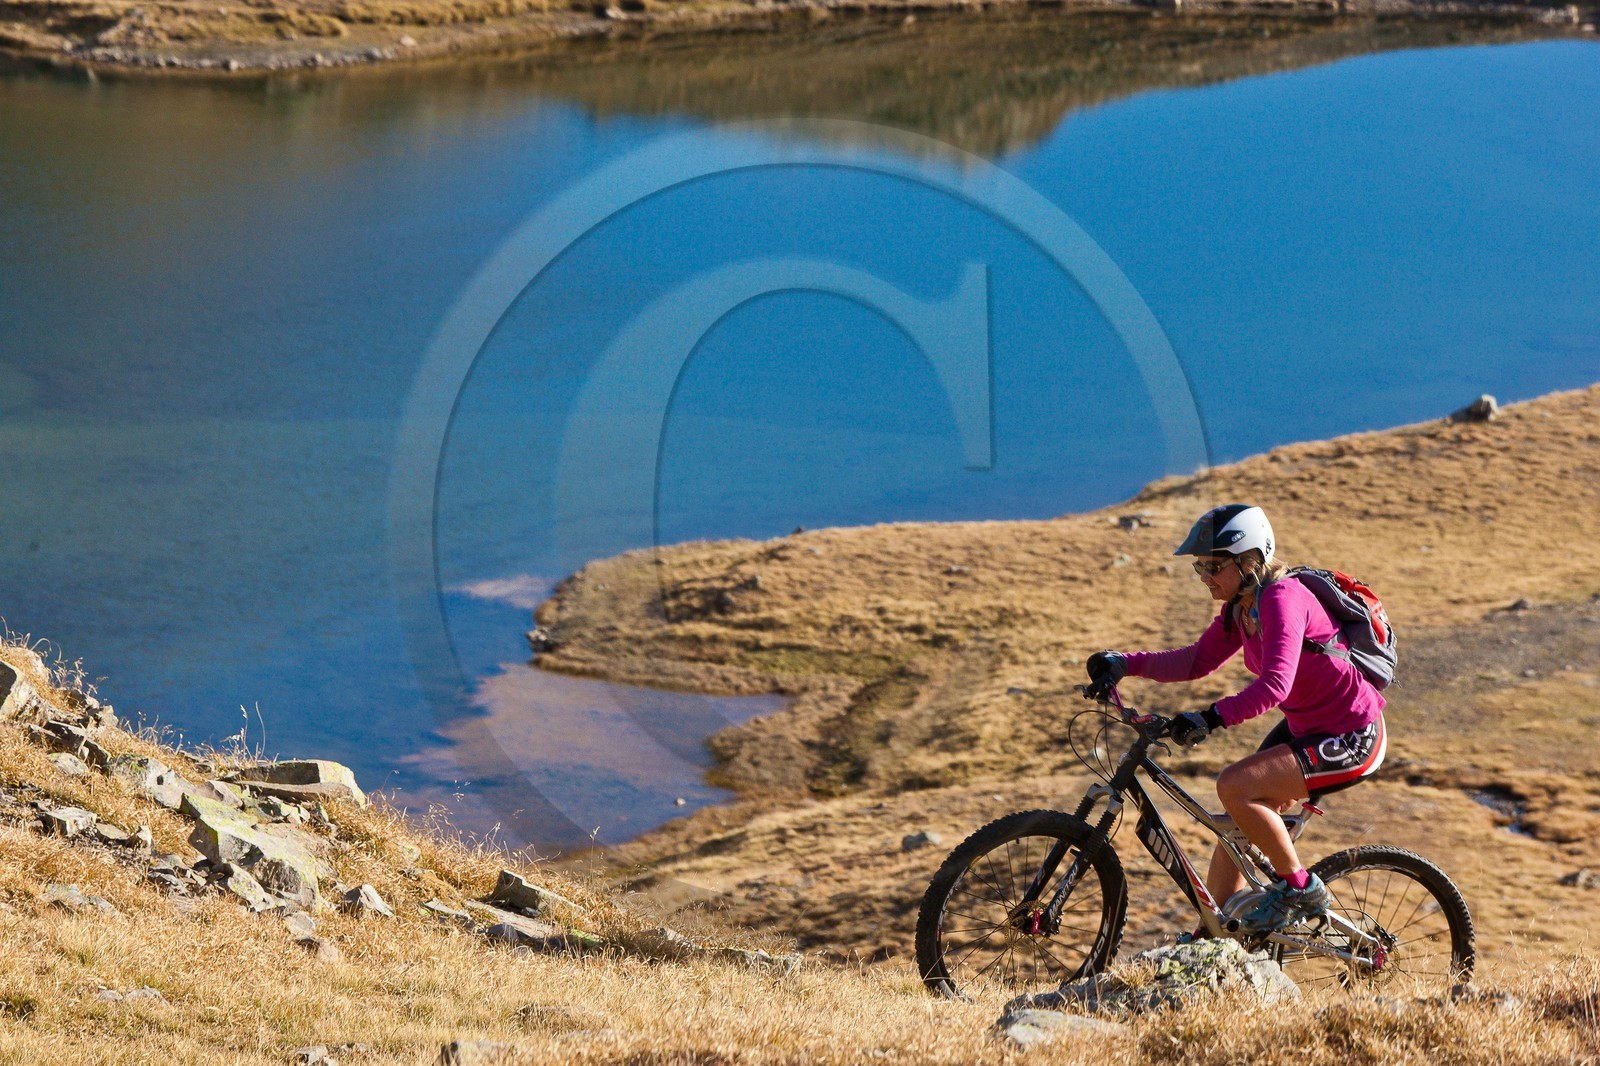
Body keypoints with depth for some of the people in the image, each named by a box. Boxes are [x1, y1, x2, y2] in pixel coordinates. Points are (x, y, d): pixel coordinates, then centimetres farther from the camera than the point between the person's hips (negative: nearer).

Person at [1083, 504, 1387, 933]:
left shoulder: (1282, 599, -24)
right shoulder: (1240, 609, 4)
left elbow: (1276, 684, -36)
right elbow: (1197, 661, 8)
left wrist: (1211, 718, -44)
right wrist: (1124, 664, -3)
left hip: (1351, 738, -10)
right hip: (1306, 726, 10)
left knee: (1235, 787, -22)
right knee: (1238, 822, 9)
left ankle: (1300, 889, -6)